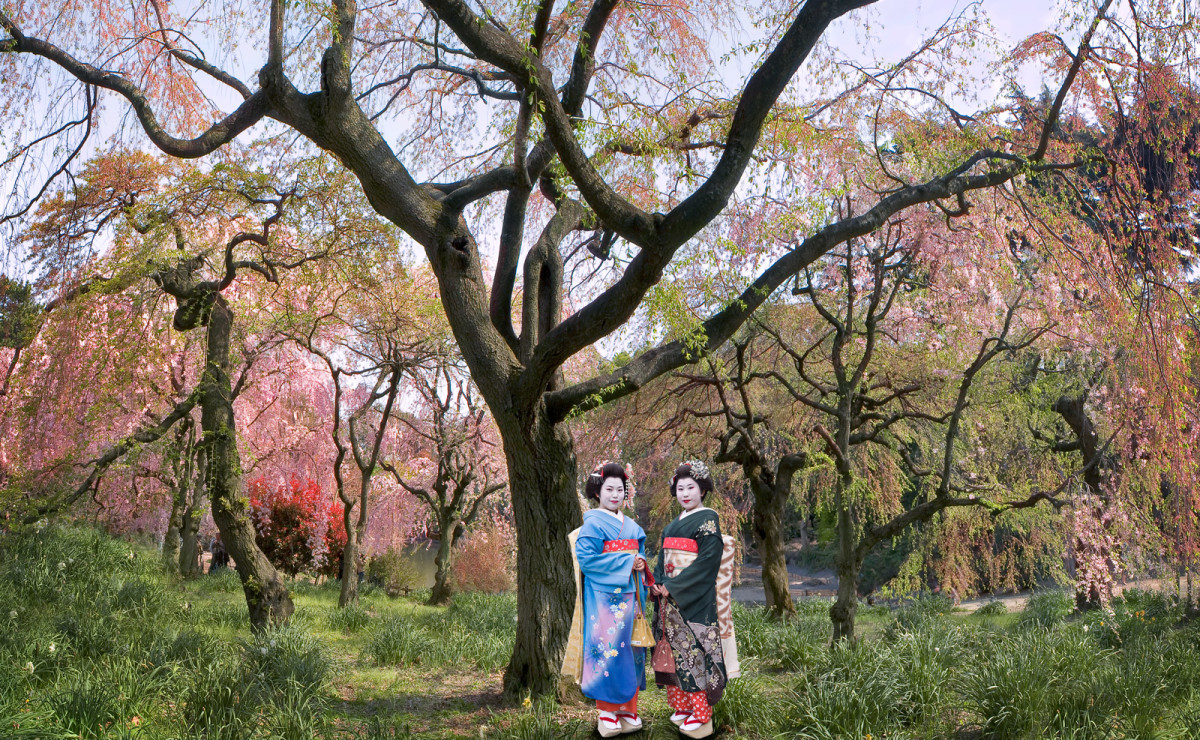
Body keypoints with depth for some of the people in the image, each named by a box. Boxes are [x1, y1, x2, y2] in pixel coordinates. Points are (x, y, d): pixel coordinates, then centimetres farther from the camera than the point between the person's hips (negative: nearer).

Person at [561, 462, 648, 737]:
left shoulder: (629, 525, 14)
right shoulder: (593, 523, -9)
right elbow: (586, 558, -18)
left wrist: (641, 561, 0)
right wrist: (625, 562, -17)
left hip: (628, 594, 7)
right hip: (604, 596, -7)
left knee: (628, 648, 10)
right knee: (608, 650, -5)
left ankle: (627, 710, 19)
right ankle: (607, 714, 4)